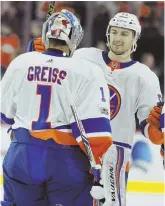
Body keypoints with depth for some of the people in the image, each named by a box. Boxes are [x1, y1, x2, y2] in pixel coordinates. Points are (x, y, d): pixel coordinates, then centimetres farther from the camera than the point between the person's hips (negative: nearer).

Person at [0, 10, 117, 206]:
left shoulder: (20, 63, 4)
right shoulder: (87, 72, -8)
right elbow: (95, 125, -15)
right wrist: (104, 166, -13)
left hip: (22, 154, 3)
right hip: (67, 161, -3)